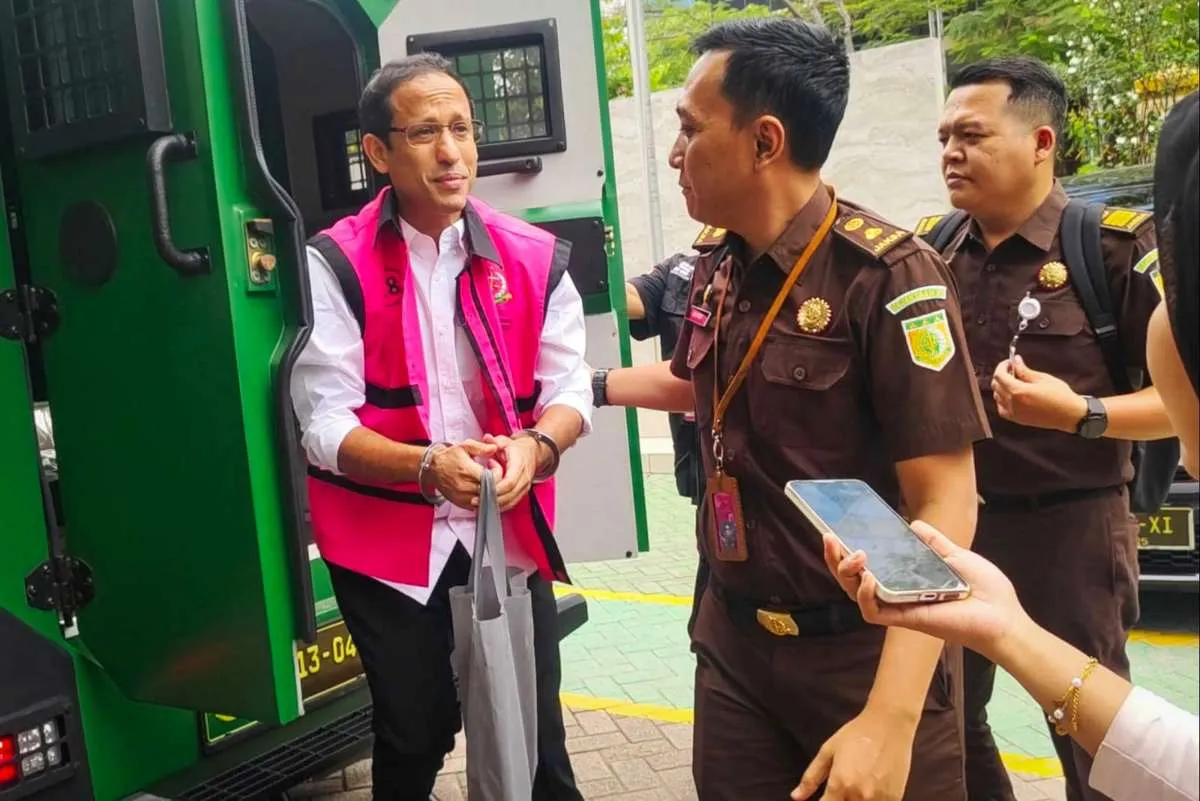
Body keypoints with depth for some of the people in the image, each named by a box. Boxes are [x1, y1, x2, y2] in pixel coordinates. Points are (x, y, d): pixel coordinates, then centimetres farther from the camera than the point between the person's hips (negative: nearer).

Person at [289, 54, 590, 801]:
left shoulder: (537, 258, -2)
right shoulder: (336, 265, -11)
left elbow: (570, 389, -2)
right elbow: (326, 424, -14)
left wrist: (535, 447, -24)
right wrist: (428, 466, -31)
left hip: (509, 532, 2)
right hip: (387, 540, -1)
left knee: (536, 732, 11)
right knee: (414, 735, 15)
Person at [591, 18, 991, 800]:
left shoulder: (886, 275, -19)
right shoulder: (717, 272, 2)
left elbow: (946, 504, -22)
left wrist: (891, 719, -28)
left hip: (865, 650, -6)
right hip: (734, 639, 6)